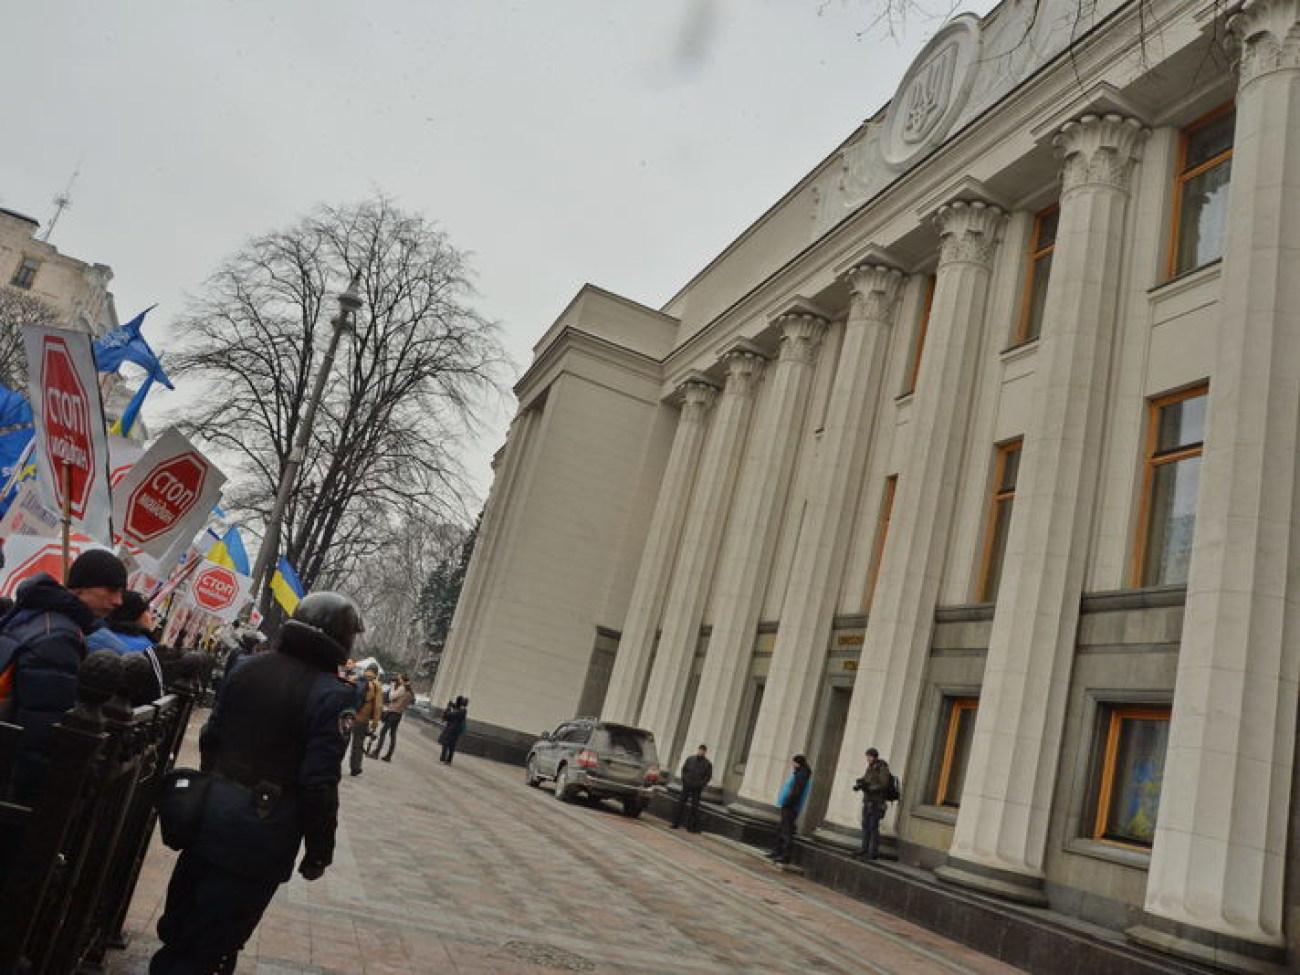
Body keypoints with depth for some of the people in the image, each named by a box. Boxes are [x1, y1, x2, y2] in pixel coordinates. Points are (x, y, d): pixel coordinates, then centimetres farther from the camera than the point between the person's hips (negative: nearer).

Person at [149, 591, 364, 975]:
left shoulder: (250, 667, 1)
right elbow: (319, 783, -20)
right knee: (211, 940, 8)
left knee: (179, 921, 23)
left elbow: (210, 736, 8)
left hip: (214, 809, 6)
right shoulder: (334, 696, -18)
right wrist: (320, 849, -8)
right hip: (263, 830, -6)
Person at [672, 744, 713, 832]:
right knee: (681, 804, 4)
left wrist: (701, 784, -9)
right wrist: (684, 779, 1)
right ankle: (676, 823, 13)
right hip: (686, 786, 3)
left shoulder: (707, 764, -3)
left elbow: (708, 776, -2)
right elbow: (683, 769, 11)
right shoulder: (690, 759, 3)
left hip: (697, 788, -2)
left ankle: (692, 827, 5)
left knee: (694, 807, -1)